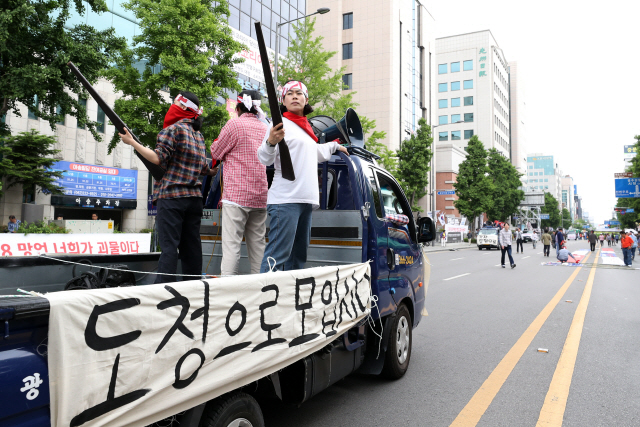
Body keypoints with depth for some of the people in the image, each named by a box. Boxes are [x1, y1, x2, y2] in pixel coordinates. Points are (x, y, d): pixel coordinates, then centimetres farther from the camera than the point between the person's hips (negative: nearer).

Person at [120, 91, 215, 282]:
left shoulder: (173, 129, -5)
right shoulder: (199, 136, 16)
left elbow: (159, 159, -14)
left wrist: (132, 142, -8)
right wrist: (214, 171, 39)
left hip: (171, 196, -7)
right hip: (194, 197, 7)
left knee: (169, 245, -10)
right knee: (191, 246, 9)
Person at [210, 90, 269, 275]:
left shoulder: (234, 124, -5)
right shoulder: (265, 128, 12)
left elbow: (215, 152, 2)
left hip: (236, 195, -6)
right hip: (260, 197, 6)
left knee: (231, 245, -6)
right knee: (258, 245, 10)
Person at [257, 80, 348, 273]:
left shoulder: (305, 127, 22)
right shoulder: (282, 124, -2)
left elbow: (317, 153, 41)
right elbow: (265, 159, -14)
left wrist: (334, 145, 54)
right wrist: (271, 142, -33)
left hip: (307, 200, 9)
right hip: (285, 199, -9)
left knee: (298, 257, 11)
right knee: (277, 255, -15)